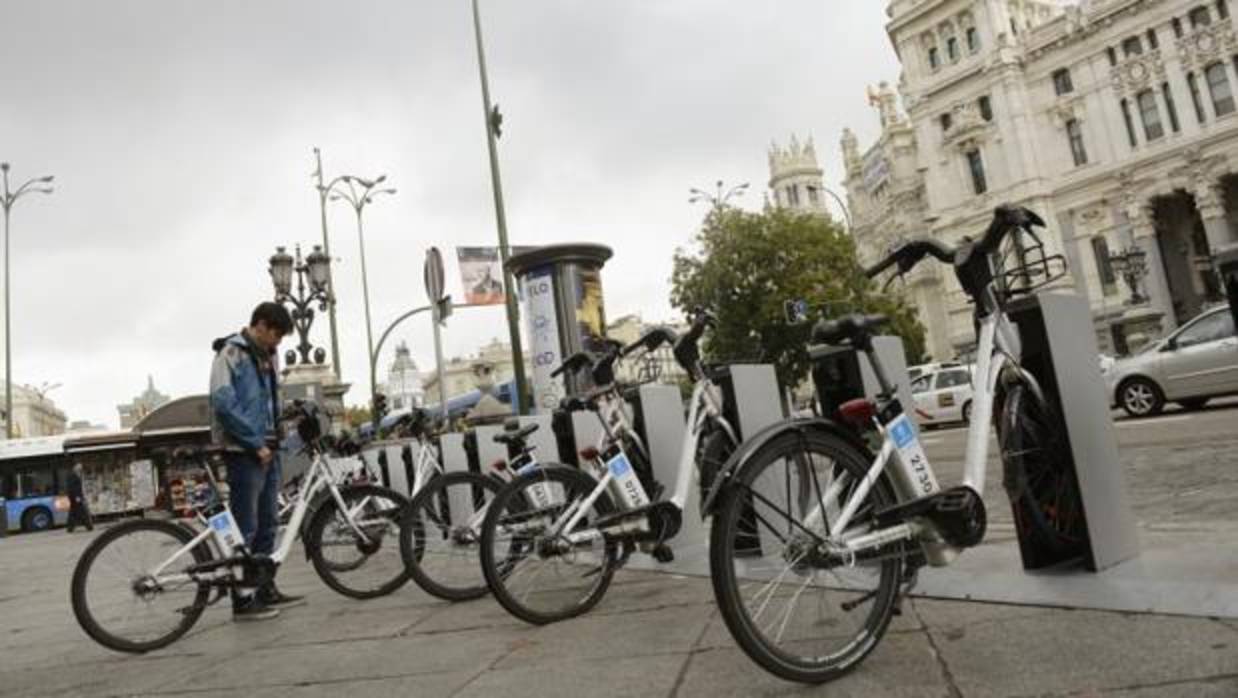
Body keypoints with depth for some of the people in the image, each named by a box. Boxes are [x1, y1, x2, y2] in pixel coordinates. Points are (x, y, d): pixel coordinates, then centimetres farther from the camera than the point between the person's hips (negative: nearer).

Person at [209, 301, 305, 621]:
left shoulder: (266, 357, 15)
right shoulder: (231, 353, -10)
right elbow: (223, 403, -18)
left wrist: (273, 440, 8)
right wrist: (255, 443, -16)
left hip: (267, 451, 8)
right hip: (244, 452, -8)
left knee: (268, 524, 13)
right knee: (245, 529, -4)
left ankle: (267, 590, 22)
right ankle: (242, 601, 4)